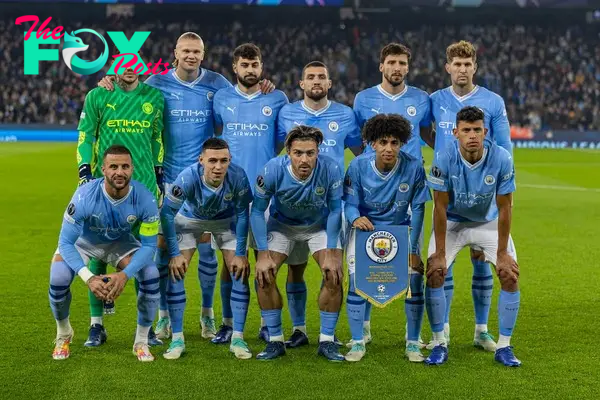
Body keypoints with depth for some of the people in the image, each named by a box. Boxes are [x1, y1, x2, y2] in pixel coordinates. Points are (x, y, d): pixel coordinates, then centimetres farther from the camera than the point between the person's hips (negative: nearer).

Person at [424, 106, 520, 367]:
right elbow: (440, 207, -20)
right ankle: (439, 345, -1)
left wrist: (502, 252, -14)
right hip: (452, 222, -1)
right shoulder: (444, 158, -27)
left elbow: (504, 208, -16)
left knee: (510, 276, -10)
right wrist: (440, 253, -19)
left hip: (489, 222, 1)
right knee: (434, 274, -16)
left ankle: (504, 347, 4)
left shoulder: (501, 159, -25)